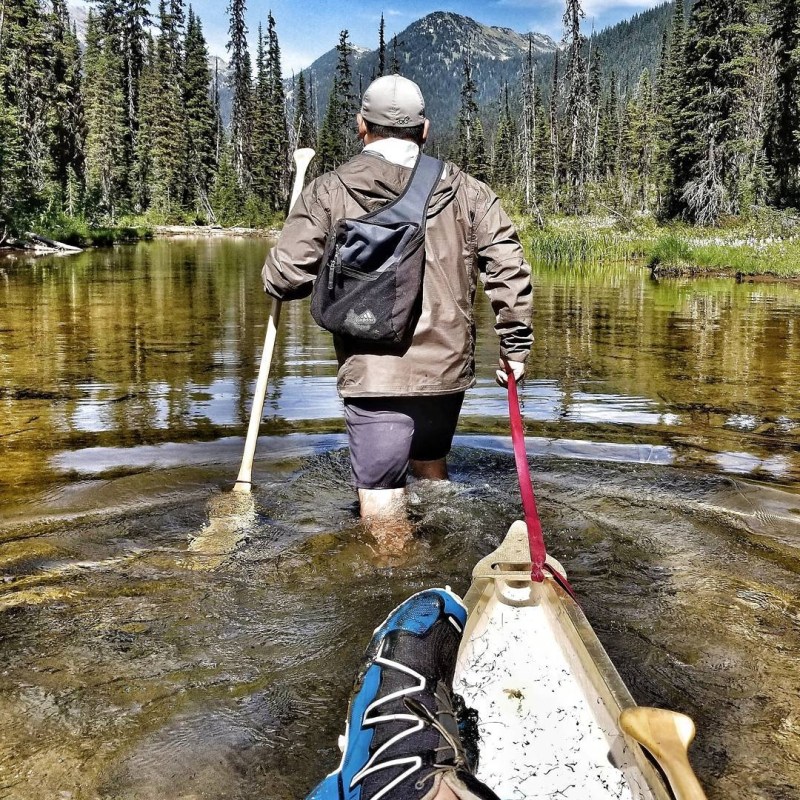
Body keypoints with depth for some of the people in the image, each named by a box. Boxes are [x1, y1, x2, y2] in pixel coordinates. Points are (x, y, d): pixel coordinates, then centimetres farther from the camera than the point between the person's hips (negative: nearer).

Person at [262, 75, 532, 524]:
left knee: (383, 508, 2)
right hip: (448, 368, 4)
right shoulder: (466, 191, 7)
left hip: (374, 374, -4)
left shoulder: (329, 193, -1)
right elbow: (509, 267, 1)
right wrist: (516, 347, 8)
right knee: (432, 468, 28)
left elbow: (285, 279, -3)